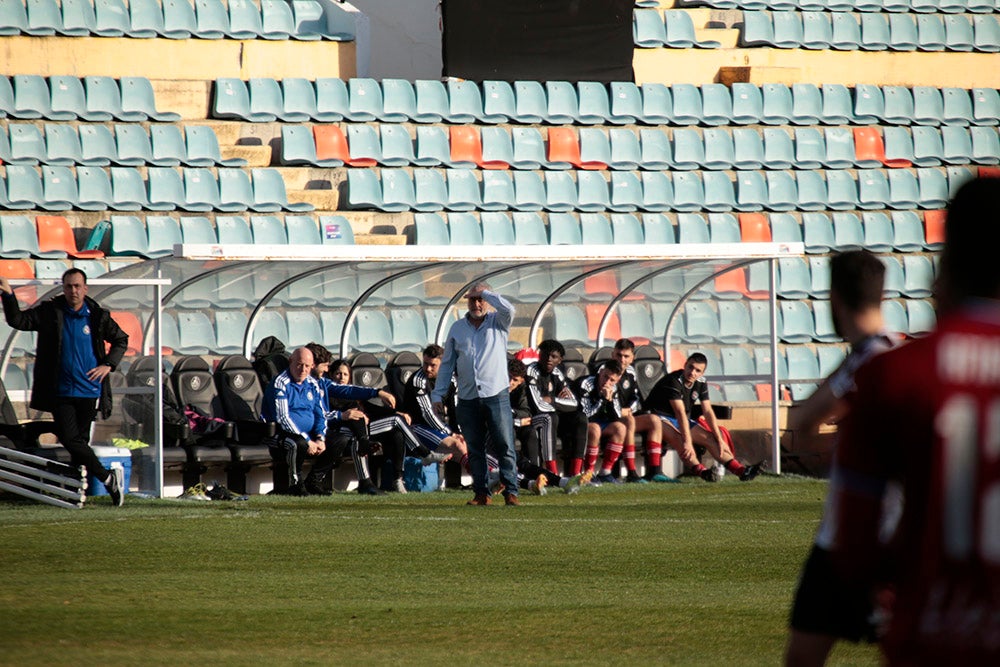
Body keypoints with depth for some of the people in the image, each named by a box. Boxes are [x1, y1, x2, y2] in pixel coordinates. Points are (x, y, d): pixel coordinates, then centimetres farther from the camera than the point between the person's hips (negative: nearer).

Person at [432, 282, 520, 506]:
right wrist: (438, 395, 8)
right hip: (468, 399, 3)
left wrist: (484, 292, -7)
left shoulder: (498, 322, 6)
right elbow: (447, 364, 14)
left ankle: (511, 492, -8)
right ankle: (482, 493, 8)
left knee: (505, 446, -8)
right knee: (475, 449, 4)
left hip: (496, 395, -3)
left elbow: (508, 309, -18)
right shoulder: (457, 328, 14)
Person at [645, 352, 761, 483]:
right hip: (660, 417, -8)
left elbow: (708, 412, 0)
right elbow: (680, 413, -33)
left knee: (710, 439, -8)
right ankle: (701, 471, -51)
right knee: (676, 437, -37)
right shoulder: (674, 381, -25)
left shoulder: (701, 383, 0)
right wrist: (687, 442, -40)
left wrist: (720, 440, -5)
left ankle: (741, 470, -13)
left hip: (683, 421, 8)